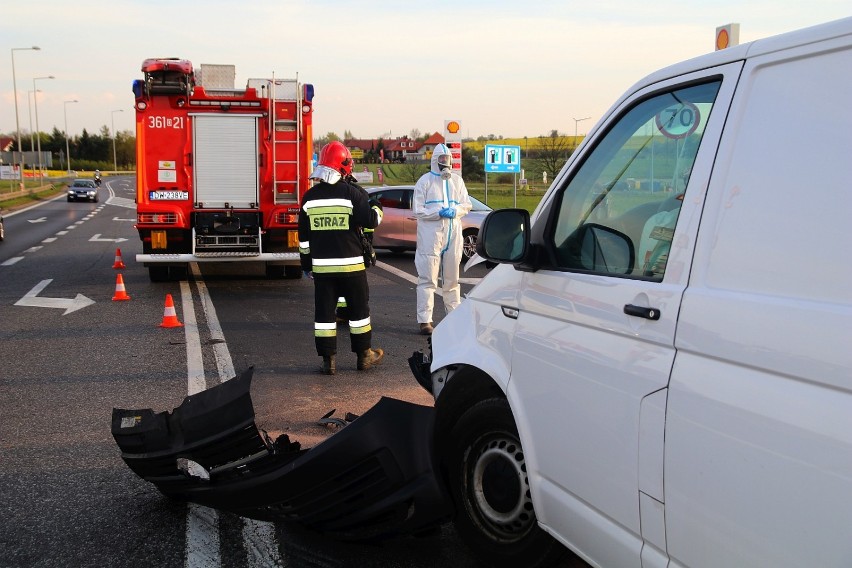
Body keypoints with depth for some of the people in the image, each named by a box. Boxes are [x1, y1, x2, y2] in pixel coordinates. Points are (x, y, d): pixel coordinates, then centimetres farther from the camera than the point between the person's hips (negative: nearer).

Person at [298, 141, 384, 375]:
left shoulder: (310, 196, 4)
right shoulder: (352, 193, -10)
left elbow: (304, 235, 8)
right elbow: (369, 221, -10)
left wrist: (307, 263, 16)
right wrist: (377, 209, 12)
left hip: (321, 265, 3)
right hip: (350, 264, -3)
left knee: (324, 312, 7)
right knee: (358, 309, 10)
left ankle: (328, 360, 7)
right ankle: (364, 355, 17)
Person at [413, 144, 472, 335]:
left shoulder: (457, 180, 13)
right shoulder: (425, 181, 0)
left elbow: (466, 204, 12)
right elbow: (418, 210, -5)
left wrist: (455, 211, -9)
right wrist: (439, 213, -17)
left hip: (453, 234, 5)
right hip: (430, 235, -4)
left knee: (451, 278, 15)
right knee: (427, 279, -5)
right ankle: (425, 320, -3)